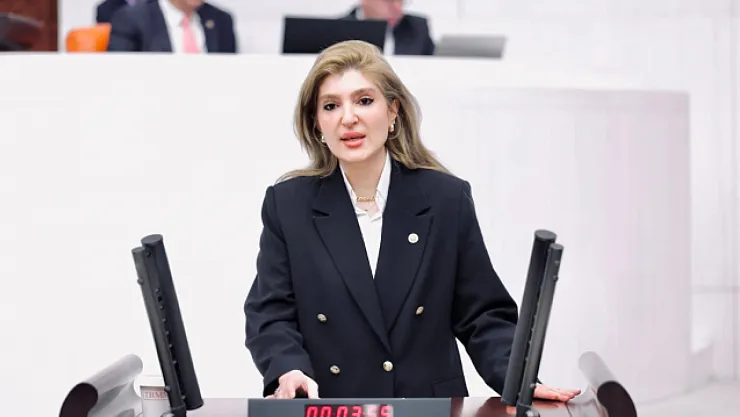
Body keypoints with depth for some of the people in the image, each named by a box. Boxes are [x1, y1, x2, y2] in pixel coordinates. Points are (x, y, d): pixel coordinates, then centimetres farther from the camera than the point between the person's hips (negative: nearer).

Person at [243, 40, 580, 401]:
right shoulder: (288, 204, 7)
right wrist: (289, 371, -16)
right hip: (326, 408, -1)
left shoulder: (447, 199, 7)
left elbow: (482, 315, 8)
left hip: (429, 408, 1)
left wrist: (518, 381, -9)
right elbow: (271, 316, 5)